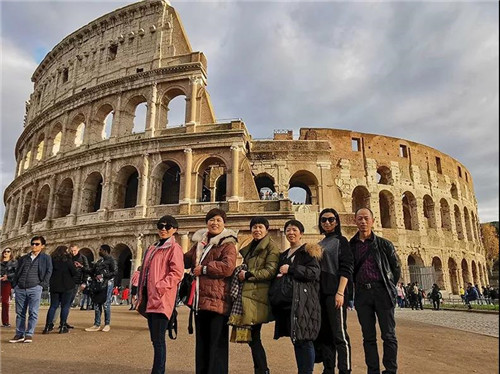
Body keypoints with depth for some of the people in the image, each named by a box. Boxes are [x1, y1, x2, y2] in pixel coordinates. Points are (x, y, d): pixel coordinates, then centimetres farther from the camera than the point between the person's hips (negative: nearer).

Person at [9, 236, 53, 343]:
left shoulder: (46, 258, 9)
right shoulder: (23, 258, 18)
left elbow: (49, 272, 3)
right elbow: (17, 272, 18)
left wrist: (43, 284, -6)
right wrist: (14, 285, 6)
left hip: (35, 288, -3)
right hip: (20, 289, 4)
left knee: (33, 313, -5)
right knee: (20, 313, 6)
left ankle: (29, 335, 2)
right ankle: (19, 334, 13)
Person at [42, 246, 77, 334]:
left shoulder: (52, 260, 4)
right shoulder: (67, 260, -9)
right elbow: (74, 272, -11)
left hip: (54, 286, 4)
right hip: (67, 287, -4)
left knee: (53, 306, 12)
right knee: (65, 306, 3)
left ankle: (48, 326, 8)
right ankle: (62, 326, 3)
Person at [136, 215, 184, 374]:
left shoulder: (174, 248, -5)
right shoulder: (152, 248, 20)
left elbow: (177, 273, -15)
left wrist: (160, 287, -20)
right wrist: (142, 295, 17)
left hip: (162, 299, -8)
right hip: (150, 299, 8)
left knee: (158, 339, -7)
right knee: (155, 339, 14)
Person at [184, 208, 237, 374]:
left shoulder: (228, 244, -6)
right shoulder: (199, 242, 16)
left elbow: (227, 267, -20)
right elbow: (187, 260, 25)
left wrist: (204, 269, -15)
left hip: (217, 301, -7)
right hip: (200, 300, 7)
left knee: (217, 343, 0)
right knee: (201, 342, 19)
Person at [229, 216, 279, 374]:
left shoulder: (271, 247, -2)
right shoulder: (249, 248, 22)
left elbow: (270, 271, -12)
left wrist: (248, 275, -11)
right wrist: (240, 274, 9)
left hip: (257, 296, -7)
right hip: (247, 295, 7)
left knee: (253, 337, -7)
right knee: (252, 337, 7)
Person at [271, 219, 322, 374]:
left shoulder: (308, 251, 0)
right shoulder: (283, 255, 21)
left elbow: (314, 272, -12)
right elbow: (278, 275, 28)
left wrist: (290, 269, -14)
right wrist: (278, 275, 6)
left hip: (301, 302, -6)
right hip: (286, 302, 7)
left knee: (304, 339, -6)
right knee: (295, 339, 11)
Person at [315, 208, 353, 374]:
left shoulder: (340, 240, 1)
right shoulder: (319, 245, 18)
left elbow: (346, 268, -8)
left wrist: (340, 292, -17)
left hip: (334, 293, -6)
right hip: (320, 293, 6)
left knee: (339, 334, -6)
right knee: (323, 335, 10)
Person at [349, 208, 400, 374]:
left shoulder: (384, 244, 3)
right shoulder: (350, 246, 7)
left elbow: (396, 269, 9)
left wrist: (388, 288, 9)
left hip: (381, 291, -2)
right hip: (362, 293, 2)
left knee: (388, 335, 2)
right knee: (368, 337, 8)